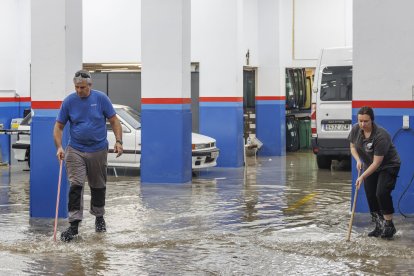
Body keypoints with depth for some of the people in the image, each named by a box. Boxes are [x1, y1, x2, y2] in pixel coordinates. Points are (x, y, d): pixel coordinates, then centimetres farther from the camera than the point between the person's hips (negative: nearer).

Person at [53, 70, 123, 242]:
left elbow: (114, 121, 0)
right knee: (75, 186, -11)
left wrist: (118, 141, -12)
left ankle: (99, 217, 32)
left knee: (98, 187, 12)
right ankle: (74, 225, -11)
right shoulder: (69, 102, -3)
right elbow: (59, 126, 0)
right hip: (75, 150, 0)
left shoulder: (101, 99, -4)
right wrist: (59, 147, -14)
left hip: (98, 150, 1)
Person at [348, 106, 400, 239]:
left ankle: (389, 225, -10)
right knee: (370, 196, -1)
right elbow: (353, 147, 4)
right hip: (370, 166, 6)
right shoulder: (355, 130, -13)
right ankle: (379, 227, 8)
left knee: (382, 193, -21)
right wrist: (358, 160, -14)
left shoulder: (381, 136, -32)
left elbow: (377, 162, -30)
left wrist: (362, 177, -31)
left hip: (388, 166, -6)